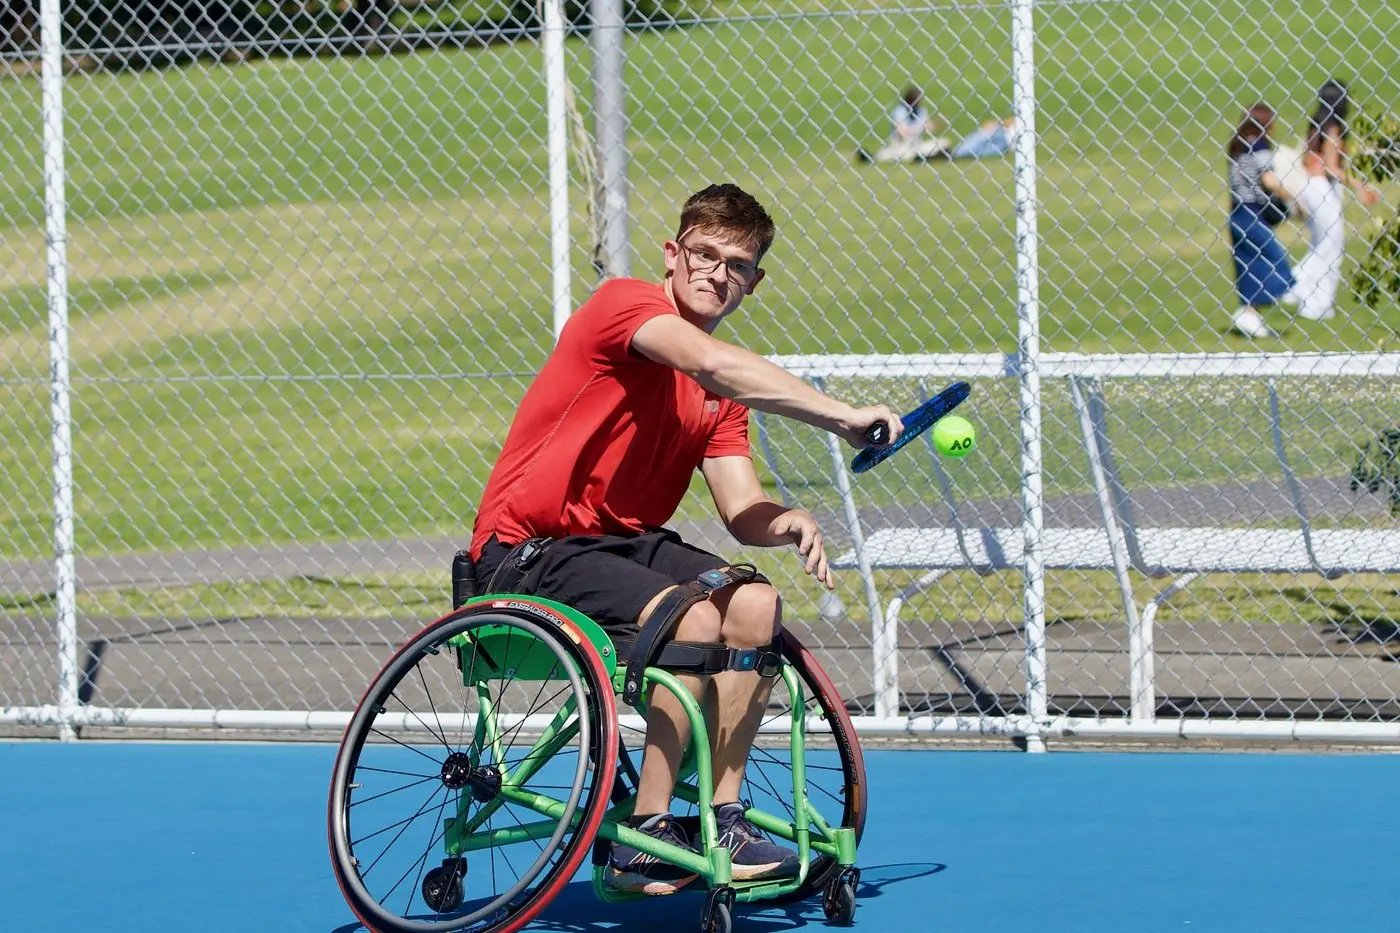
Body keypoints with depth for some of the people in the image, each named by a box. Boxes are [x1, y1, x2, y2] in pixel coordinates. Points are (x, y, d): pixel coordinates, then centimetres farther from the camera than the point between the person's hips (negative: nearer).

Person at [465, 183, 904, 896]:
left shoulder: (722, 396, 13)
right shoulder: (623, 304, -12)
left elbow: (741, 511, 5)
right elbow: (718, 366, -31)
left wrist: (786, 523, -19)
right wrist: (841, 416, -32)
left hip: (624, 542, 8)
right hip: (526, 551, -8)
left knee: (755, 604, -14)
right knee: (694, 618, -28)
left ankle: (721, 819, -7)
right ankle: (642, 840, -21)